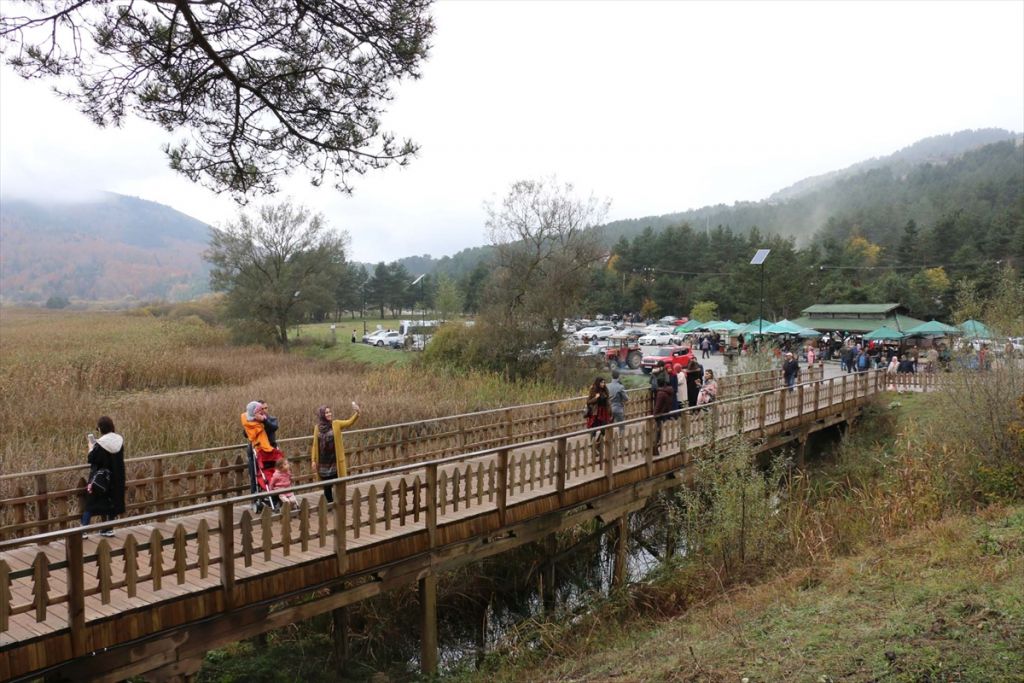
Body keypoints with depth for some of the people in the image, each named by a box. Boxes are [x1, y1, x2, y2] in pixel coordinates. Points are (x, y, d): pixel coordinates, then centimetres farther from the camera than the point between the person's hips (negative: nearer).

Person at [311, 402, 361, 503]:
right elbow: (315, 445, 6)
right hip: (323, 462, 2)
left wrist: (357, 413, -33)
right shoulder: (317, 427, 3)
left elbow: (349, 422, -16)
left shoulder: (336, 424, -2)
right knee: (326, 486, 10)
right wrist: (314, 460, 3)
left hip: (335, 460, -2)